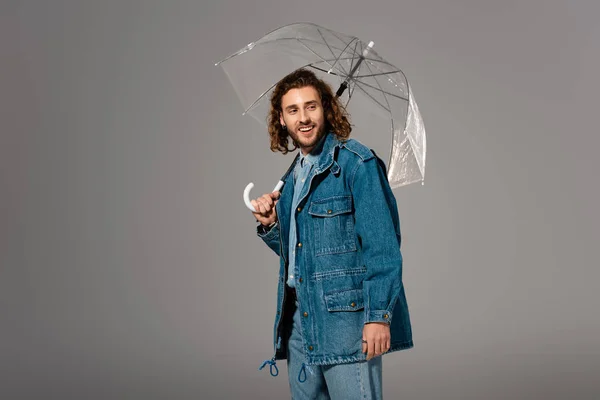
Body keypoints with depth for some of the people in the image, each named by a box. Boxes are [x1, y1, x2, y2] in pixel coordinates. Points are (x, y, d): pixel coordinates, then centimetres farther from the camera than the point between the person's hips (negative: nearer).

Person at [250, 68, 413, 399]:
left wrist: (379, 315, -20)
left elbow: (382, 245, -13)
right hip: (297, 319, 8)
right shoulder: (292, 176, 17)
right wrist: (270, 226, 5)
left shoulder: (356, 162, -8)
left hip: (344, 318, -8)